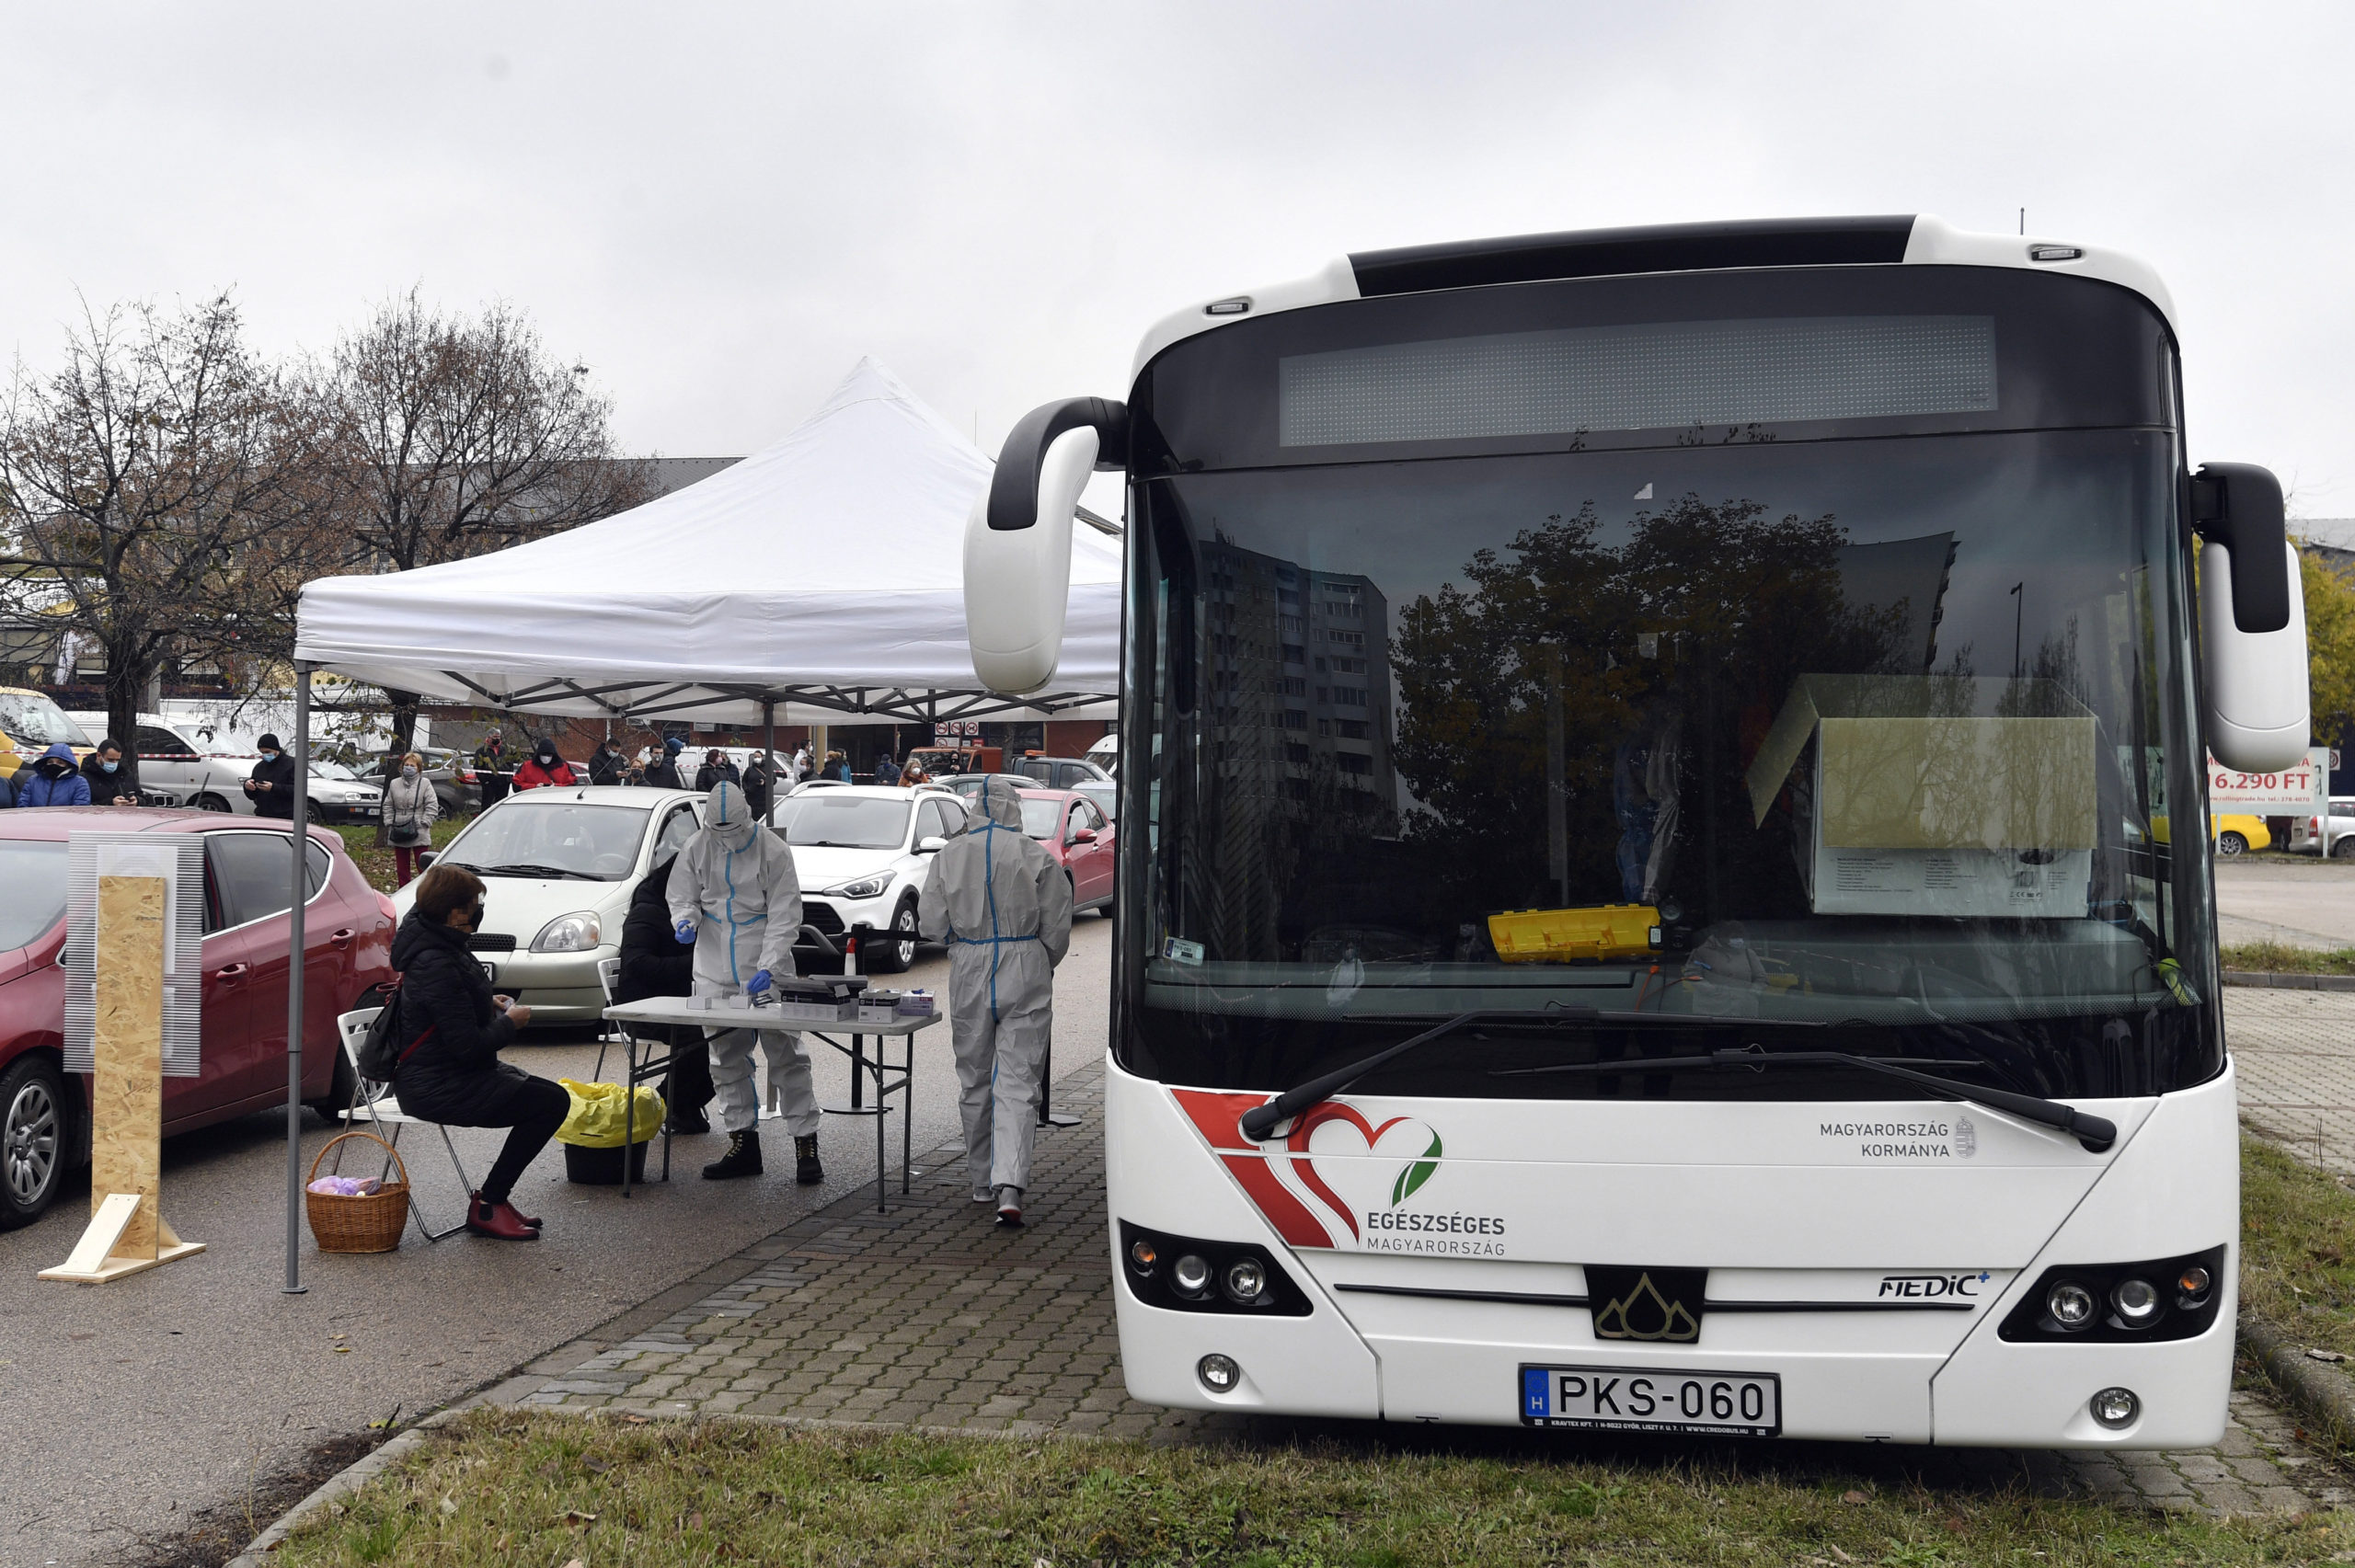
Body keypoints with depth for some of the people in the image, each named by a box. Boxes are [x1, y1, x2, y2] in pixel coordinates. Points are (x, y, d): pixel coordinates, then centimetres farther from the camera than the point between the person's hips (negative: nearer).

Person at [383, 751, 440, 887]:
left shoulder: (425, 784, -1)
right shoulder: (394, 784, 11)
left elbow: (432, 806, -4)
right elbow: (388, 806, 15)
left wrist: (423, 823, -12)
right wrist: (389, 823, 4)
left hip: (419, 834, -4)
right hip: (398, 834, 4)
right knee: (401, 868, 10)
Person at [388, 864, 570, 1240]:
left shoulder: (427, 941, 8)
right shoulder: (438, 966, -25)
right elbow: (468, 1046, -25)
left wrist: (489, 1005, 11)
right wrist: (510, 1021, -8)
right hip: (440, 1089, -11)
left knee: (550, 1096, 9)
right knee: (553, 1102, -15)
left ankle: (494, 1197, 11)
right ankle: (488, 1204, -6)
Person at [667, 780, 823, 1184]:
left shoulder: (773, 851, -9)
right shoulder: (697, 847, 3)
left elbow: (784, 916, -10)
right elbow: (682, 896, 14)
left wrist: (767, 968, -20)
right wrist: (685, 920, -10)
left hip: (766, 969, -4)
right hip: (716, 971, 4)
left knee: (785, 1053, -5)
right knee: (727, 1058, 8)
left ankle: (806, 1145, -2)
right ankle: (742, 1143, 17)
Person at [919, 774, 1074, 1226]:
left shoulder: (949, 856, -1)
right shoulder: (1036, 856, -7)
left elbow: (933, 925, 1)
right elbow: (1057, 927, -4)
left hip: (970, 973, 2)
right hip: (1026, 972, -2)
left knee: (974, 1079, 16)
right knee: (1018, 1083, -4)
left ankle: (982, 1181, 27)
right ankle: (1010, 1186, -18)